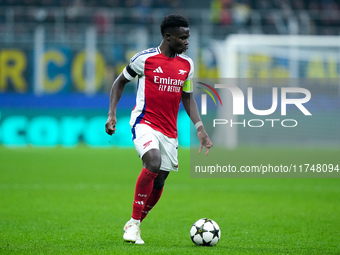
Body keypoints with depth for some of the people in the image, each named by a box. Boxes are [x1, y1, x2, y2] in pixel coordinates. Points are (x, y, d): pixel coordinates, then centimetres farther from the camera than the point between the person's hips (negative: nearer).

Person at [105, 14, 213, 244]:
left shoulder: (187, 64, 8)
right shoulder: (145, 59, -6)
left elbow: (188, 97, 18)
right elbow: (120, 82, 7)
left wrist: (200, 128, 7)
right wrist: (112, 114, -4)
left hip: (169, 131, 6)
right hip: (144, 123, -6)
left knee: (159, 182, 5)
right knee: (153, 163, -30)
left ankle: (134, 226, 25)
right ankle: (134, 223, -19)